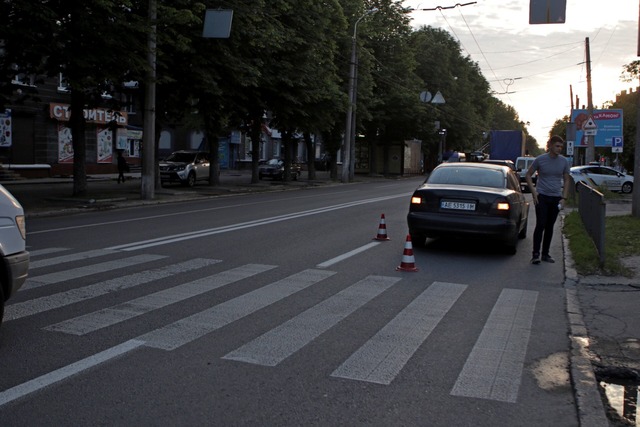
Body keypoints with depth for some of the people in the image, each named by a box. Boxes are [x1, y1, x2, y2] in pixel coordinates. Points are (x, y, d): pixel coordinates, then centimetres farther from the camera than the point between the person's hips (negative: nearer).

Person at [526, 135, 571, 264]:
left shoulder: (564, 161, 3)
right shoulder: (540, 160, -5)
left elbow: (566, 180, 11)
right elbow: (529, 175, 4)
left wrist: (564, 197, 2)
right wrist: (533, 192, -6)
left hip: (556, 198, 3)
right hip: (542, 196, -3)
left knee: (550, 226, 8)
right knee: (540, 225, -11)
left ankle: (545, 254, 17)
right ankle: (536, 254, -8)